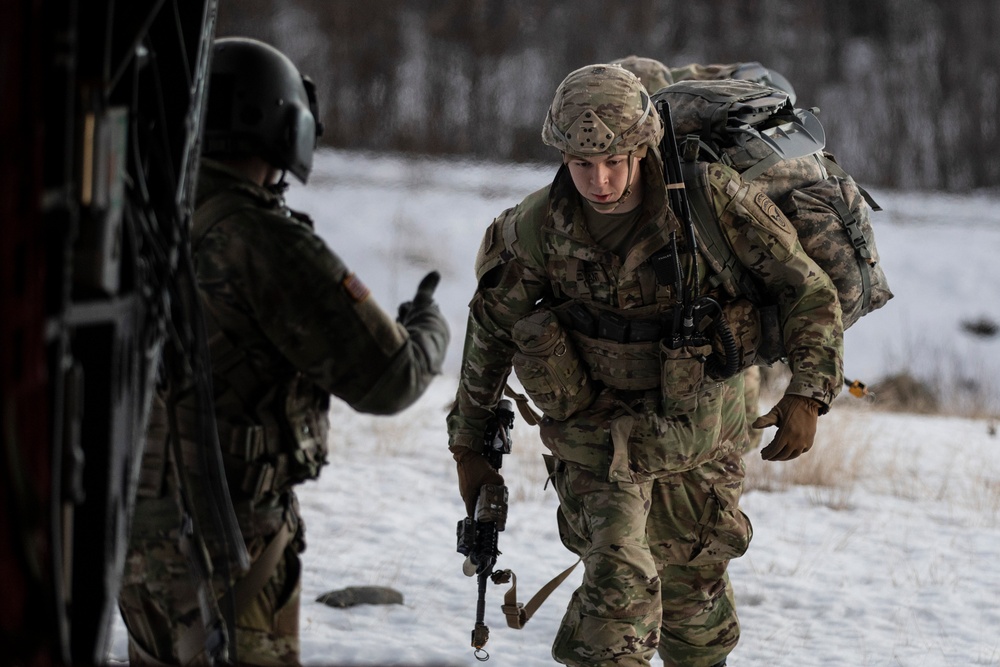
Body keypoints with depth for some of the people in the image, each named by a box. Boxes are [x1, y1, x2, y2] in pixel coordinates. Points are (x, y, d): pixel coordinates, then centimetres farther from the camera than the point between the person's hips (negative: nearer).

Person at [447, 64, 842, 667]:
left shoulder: (711, 200, -21)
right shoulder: (535, 230, -16)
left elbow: (810, 292, -15)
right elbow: (491, 331, 1)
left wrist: (808, 395, -27)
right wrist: (470, 445, 8)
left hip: (698, 438, 1)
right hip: (598, 441, -1)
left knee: (693, 593, 18)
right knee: (620, 580, -22)